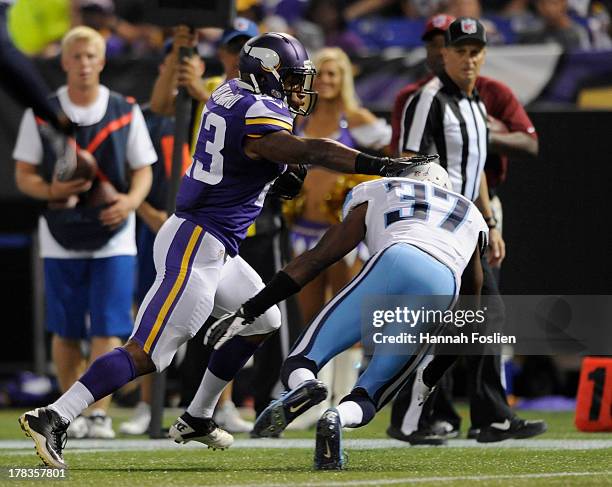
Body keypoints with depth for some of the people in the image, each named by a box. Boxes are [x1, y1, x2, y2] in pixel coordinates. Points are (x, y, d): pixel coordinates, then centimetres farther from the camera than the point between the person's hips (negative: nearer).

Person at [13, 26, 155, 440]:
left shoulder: (125, 111, 1)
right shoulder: (41, 113, 0)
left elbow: (143, 169, 6)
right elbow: (24, 174, 2)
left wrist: (131, 200, -15)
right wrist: (51, 191, -19)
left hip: (113, 234, -1)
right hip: (61, 237, 1)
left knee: (108, 328, -9)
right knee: (65, 331, 6)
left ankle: (100, 413, -9)